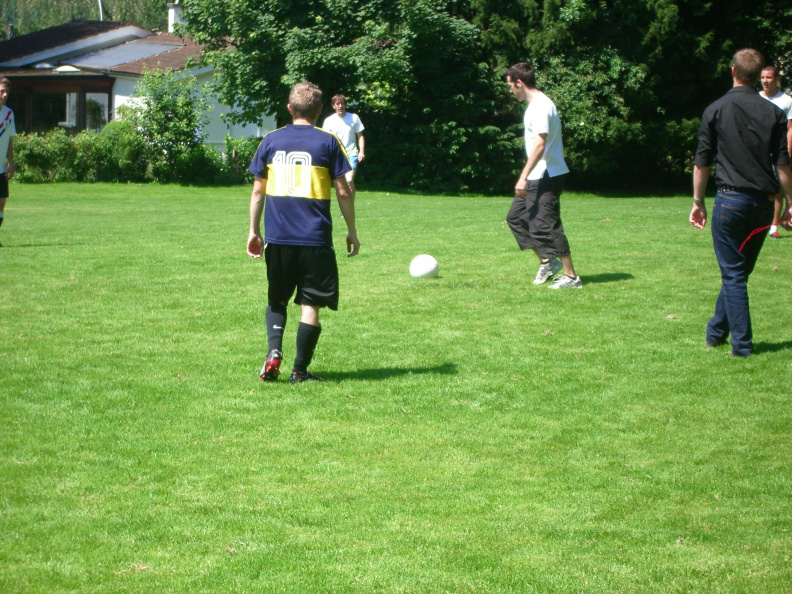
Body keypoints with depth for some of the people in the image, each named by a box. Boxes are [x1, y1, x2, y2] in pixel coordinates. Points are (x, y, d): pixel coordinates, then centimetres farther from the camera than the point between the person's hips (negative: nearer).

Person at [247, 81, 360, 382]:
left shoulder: (271, 140, 7)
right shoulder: (327, 142, -1)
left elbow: (258, 190, 9)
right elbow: (343, 192, -1)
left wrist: (254, 231, 17)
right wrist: (352, 231, 10)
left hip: (277, 237, 3)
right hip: (315, 239, -3)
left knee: (277, 300, 18)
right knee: (311, 305, 4)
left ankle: (274, 351, -3)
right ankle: (300, 370, 3)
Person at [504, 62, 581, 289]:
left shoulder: (540, 106, -17)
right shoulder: (534, 105, 15)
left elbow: (539, 145, -25)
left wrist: (524, 178, -26)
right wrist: (526, 178, 22)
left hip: (546, 177, -11)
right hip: (536, 177, 11)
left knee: (546, 225, -10)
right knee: (516, 217, 13)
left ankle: (571, 276, -4)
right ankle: (546, 261, 19)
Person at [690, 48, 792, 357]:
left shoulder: (716, 110, -2)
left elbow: (702, 163, 1)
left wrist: (698, 201, 10)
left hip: (731, 199, -3)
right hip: (764, 203, 3)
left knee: (733, 274, 2)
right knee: (739, 271, 16)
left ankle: (742, 343, -1)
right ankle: (717, 330, 25)